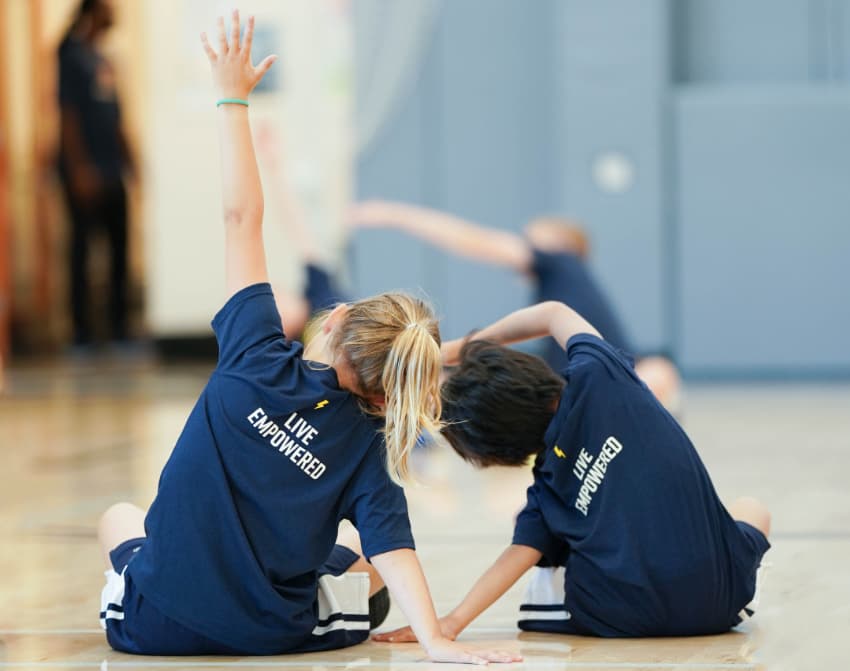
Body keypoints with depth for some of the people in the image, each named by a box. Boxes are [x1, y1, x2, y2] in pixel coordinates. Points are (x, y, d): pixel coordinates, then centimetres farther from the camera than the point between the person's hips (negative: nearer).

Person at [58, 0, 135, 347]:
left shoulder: (101, 60, 14)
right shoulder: (73, 56, -8)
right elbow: (68, 115, -13)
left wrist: (128, 159, 17)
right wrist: (79, 168, -18)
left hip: (111, 171, 8)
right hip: (86, 172, -8)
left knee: (120, 245, 8)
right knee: (82, 246, -3)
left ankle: (119, 326, 15)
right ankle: (82, 330, 2)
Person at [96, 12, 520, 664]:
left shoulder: (260, 359, -11)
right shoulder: (366, 443, -9)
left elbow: (242, 216, -7)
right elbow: (394, 550, -22)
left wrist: (233, 96, -2)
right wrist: (435, 639, -29)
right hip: (274, 635, 1)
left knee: (119, 516, 36)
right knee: (364, 550, 31)